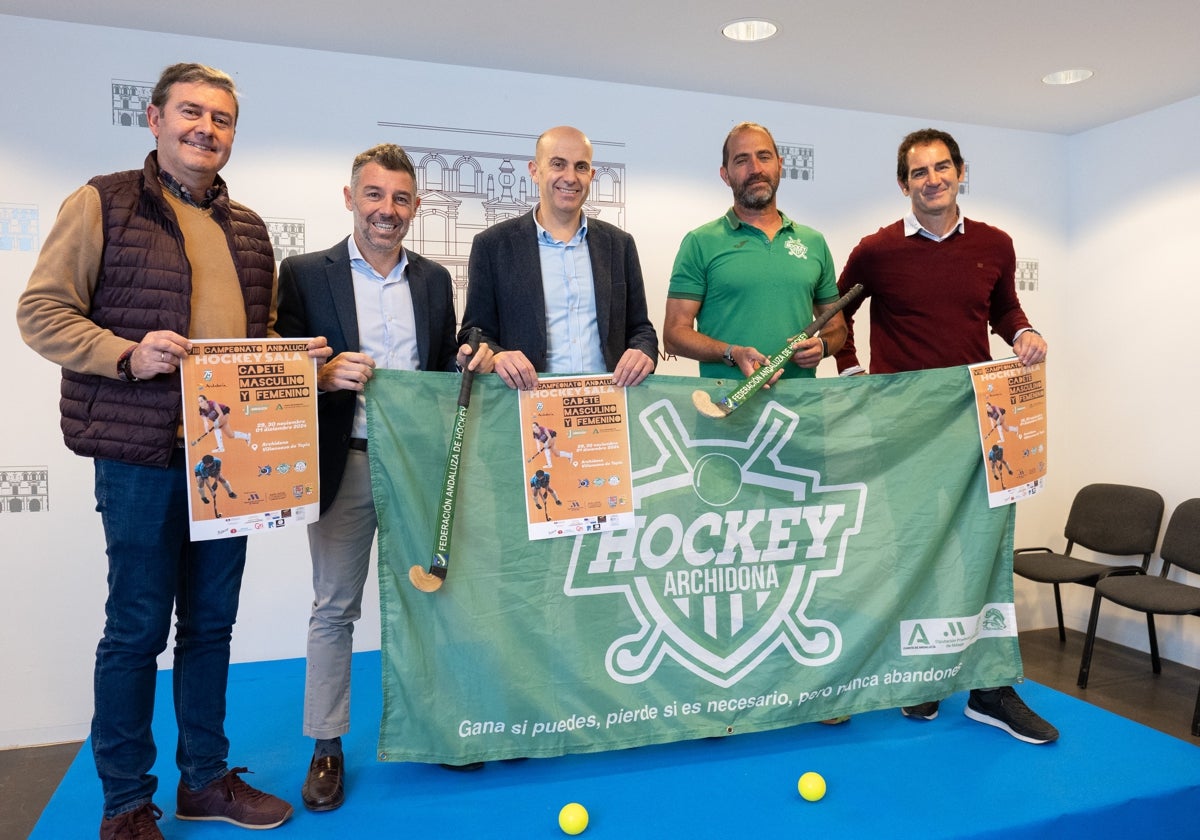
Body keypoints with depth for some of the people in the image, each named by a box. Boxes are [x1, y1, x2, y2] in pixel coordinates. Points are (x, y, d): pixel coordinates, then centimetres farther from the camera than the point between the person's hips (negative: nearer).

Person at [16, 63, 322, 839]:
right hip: (143, 453, -5)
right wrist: (128, 355, -20)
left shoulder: (248, 227, 15)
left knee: (212, 623, 14)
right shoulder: (104, 203, -1)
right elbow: (41, 310, -5)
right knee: (137, 629, 4)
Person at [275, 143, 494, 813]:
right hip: (345, 463, -2)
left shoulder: (435, 279, 10)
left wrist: (470, 362, -6)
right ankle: (327, 747, 21)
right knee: (334, 608, 6)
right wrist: (324, 376, -20)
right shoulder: (306, 273, 0)